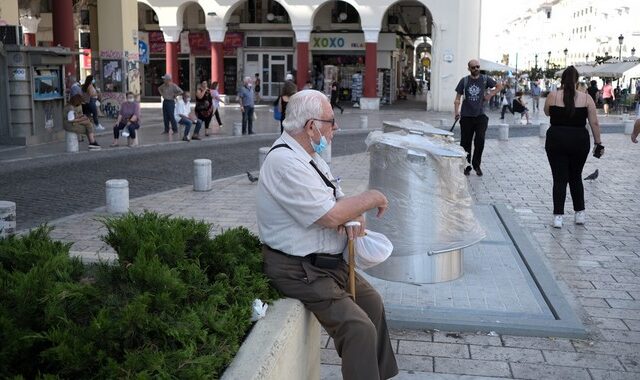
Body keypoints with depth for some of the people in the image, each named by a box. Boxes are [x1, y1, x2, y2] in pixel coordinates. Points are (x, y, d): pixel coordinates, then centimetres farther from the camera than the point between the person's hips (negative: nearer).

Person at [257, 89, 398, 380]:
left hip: (327, 261, 11)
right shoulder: (285, 163, -24)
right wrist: (371, 198, -12)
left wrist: (354, 216, -11)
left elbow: (339, 201, 12)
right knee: (360, 328, -18)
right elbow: (331, 216, -26)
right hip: (299, 270, -11)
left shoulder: (309, 154, 8)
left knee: (372, 302, 20)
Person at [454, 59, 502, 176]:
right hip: (466, 116, 0)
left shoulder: (485, 79, 6)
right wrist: (456, 111, -12)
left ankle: (476, 165, 4)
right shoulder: (464, 81, 4)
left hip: (480, 115, 0)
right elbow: (458, 98, 3)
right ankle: (467, 166, 16)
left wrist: (490, 94, 3)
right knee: (465, 142, 3)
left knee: (480, 140, -13)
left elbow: (499, 86, 18)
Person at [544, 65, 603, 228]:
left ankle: (558, 216, 0)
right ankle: (580, 213, 22)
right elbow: (594, 123, -3)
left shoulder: (553, 96, -4)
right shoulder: (586, 98, -3)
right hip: (579, 141, 1)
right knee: (576, 177, 18)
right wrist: (598, 143, 3)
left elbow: (547, 112, 15)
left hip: (556, 140, -1)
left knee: (560, 179, 4)